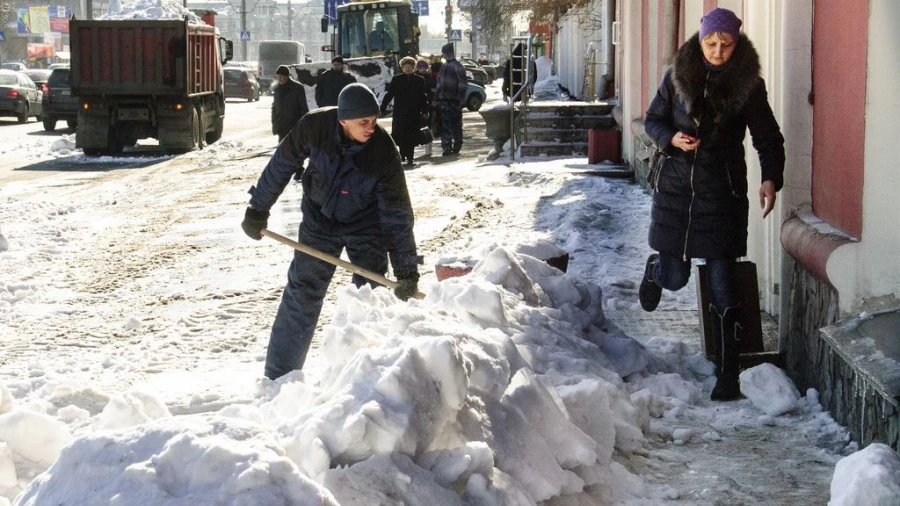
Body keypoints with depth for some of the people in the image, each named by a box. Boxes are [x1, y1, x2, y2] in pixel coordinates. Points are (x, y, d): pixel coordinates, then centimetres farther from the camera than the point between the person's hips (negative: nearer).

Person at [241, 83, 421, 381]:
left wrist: (406, 270, -23)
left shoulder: (383, 151, -28)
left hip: (365, 225, -1)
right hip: (319, 219, 1)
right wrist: (257, 209, -2)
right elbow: (282, 164, -8)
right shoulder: (314, 126, -26)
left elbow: (397, 213, -23)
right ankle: (279, 376, 9)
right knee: (301, 295, 1)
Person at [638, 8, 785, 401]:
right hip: (676, 190, 2)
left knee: (722, 288, -5)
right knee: (674, 278, 11)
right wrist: (672, 139, -13)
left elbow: (768, 138, -1)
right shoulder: (678, 76, -1)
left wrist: (771, 178, -17)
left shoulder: (748, 84, -4)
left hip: (722, 193, -2)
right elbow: (653, 120, 9)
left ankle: (728, 376, 1)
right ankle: (654, 269, 50)